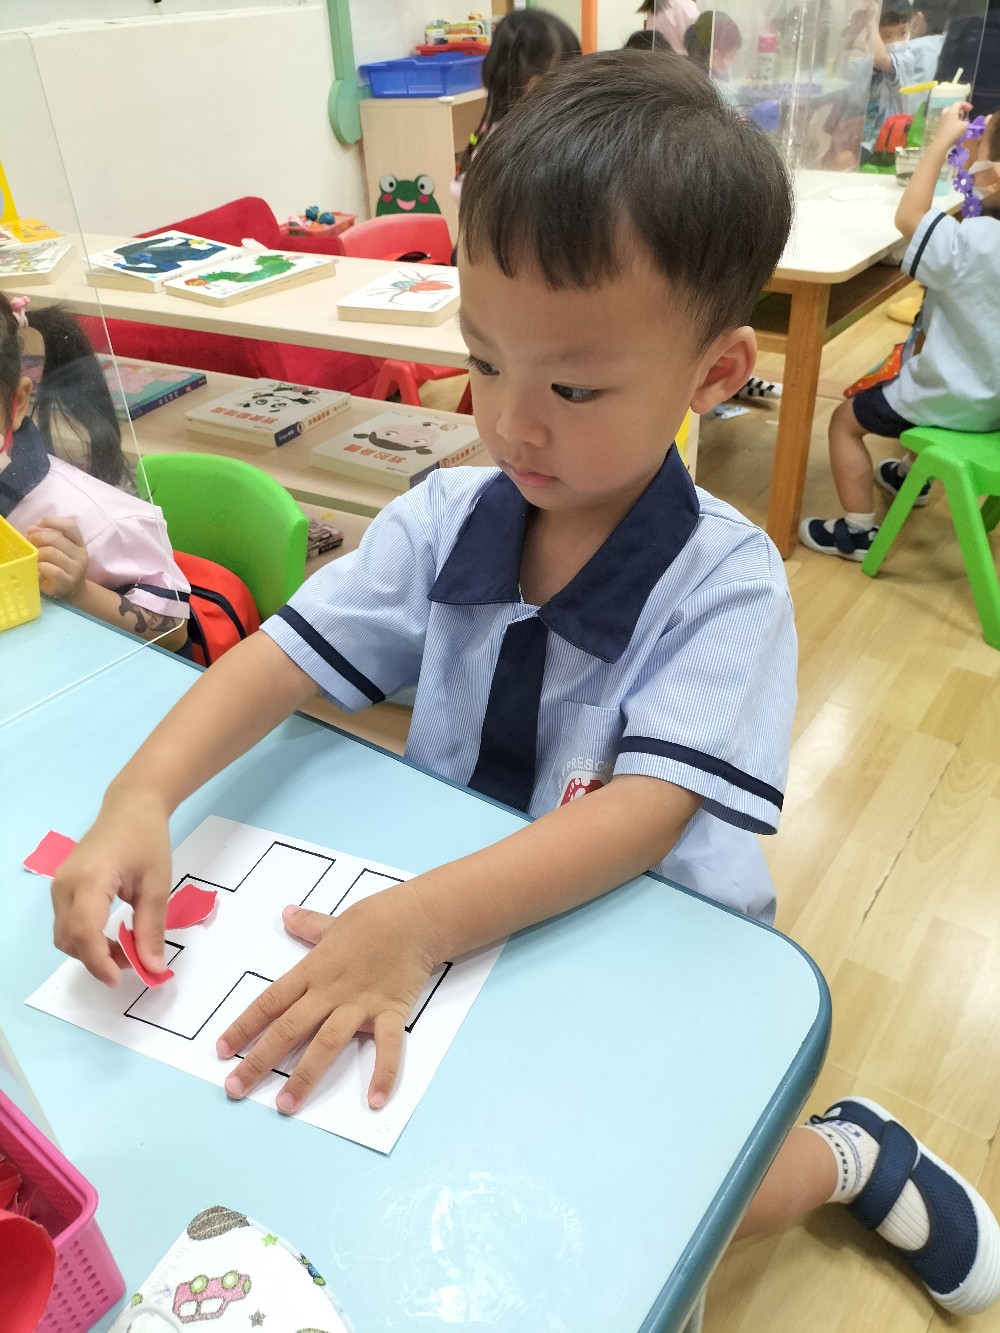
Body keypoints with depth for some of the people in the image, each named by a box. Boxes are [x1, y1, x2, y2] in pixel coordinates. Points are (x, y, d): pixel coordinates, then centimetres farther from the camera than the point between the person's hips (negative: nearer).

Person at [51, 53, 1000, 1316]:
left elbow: (644, 816, -29)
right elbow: (289, 653, -11)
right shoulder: (444, 520, -9)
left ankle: (853, 1156, 15)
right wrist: (142, 794, -28)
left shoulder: (723, 580, -21)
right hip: (443, 933, 4)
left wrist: (420, 916, -41)